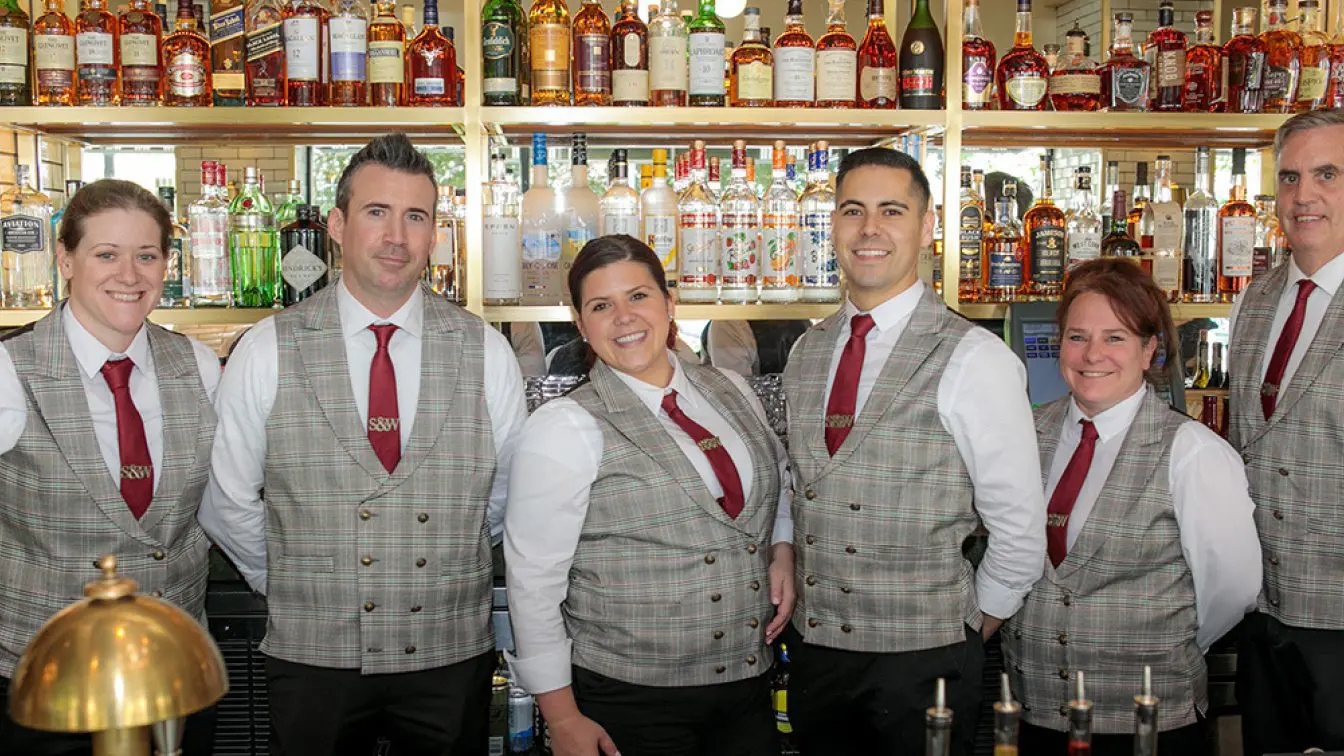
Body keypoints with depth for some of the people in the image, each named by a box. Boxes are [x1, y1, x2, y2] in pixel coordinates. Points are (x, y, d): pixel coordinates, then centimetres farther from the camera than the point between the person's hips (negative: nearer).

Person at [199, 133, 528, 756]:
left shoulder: (484, 351, -2)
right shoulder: (268, 350, -5)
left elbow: (510, 492, 9)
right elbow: (226, 499, 2)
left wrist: (455, 571, 10)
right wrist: (293, 583, 7)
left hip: (453, 655, 1)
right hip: (312, 655, -1)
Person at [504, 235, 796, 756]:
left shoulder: (732, 393, 5)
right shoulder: (564, 428, -11)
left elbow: (778, 491, 22)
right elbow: (533, 580, -11)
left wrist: (783, 552, 2)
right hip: (628, 700, -5)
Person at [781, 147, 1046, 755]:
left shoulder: (973, 359, -12)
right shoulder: (807, 352, 6)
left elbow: (1020, 533, -9)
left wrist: (962, 639, -1)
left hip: (920, 663, -5)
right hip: (814, 655, 5)